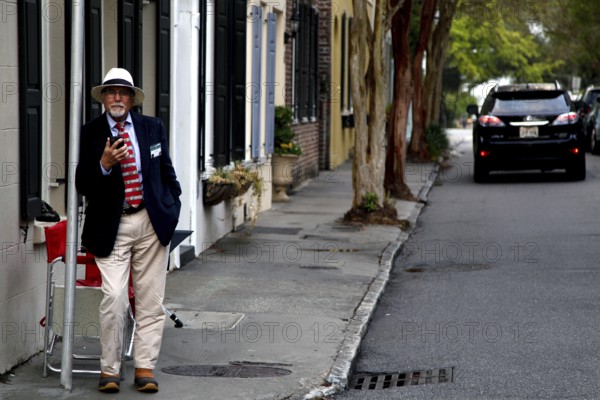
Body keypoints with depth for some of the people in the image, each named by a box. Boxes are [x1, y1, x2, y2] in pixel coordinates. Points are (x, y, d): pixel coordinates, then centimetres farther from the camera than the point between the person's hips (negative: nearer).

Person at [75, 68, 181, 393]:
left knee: (150, 301, 5)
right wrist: (104, 164, -22)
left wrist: (173, 208, 10)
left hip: (152, 222, 3)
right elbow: (82, 185, -5)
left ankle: (145, 368, 13)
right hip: (112, 226, -3)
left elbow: (166, 171, 18)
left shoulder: (153, 128, 7)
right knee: (114, 298, -12)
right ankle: (109, 370, 1)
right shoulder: (90, 134, -1)